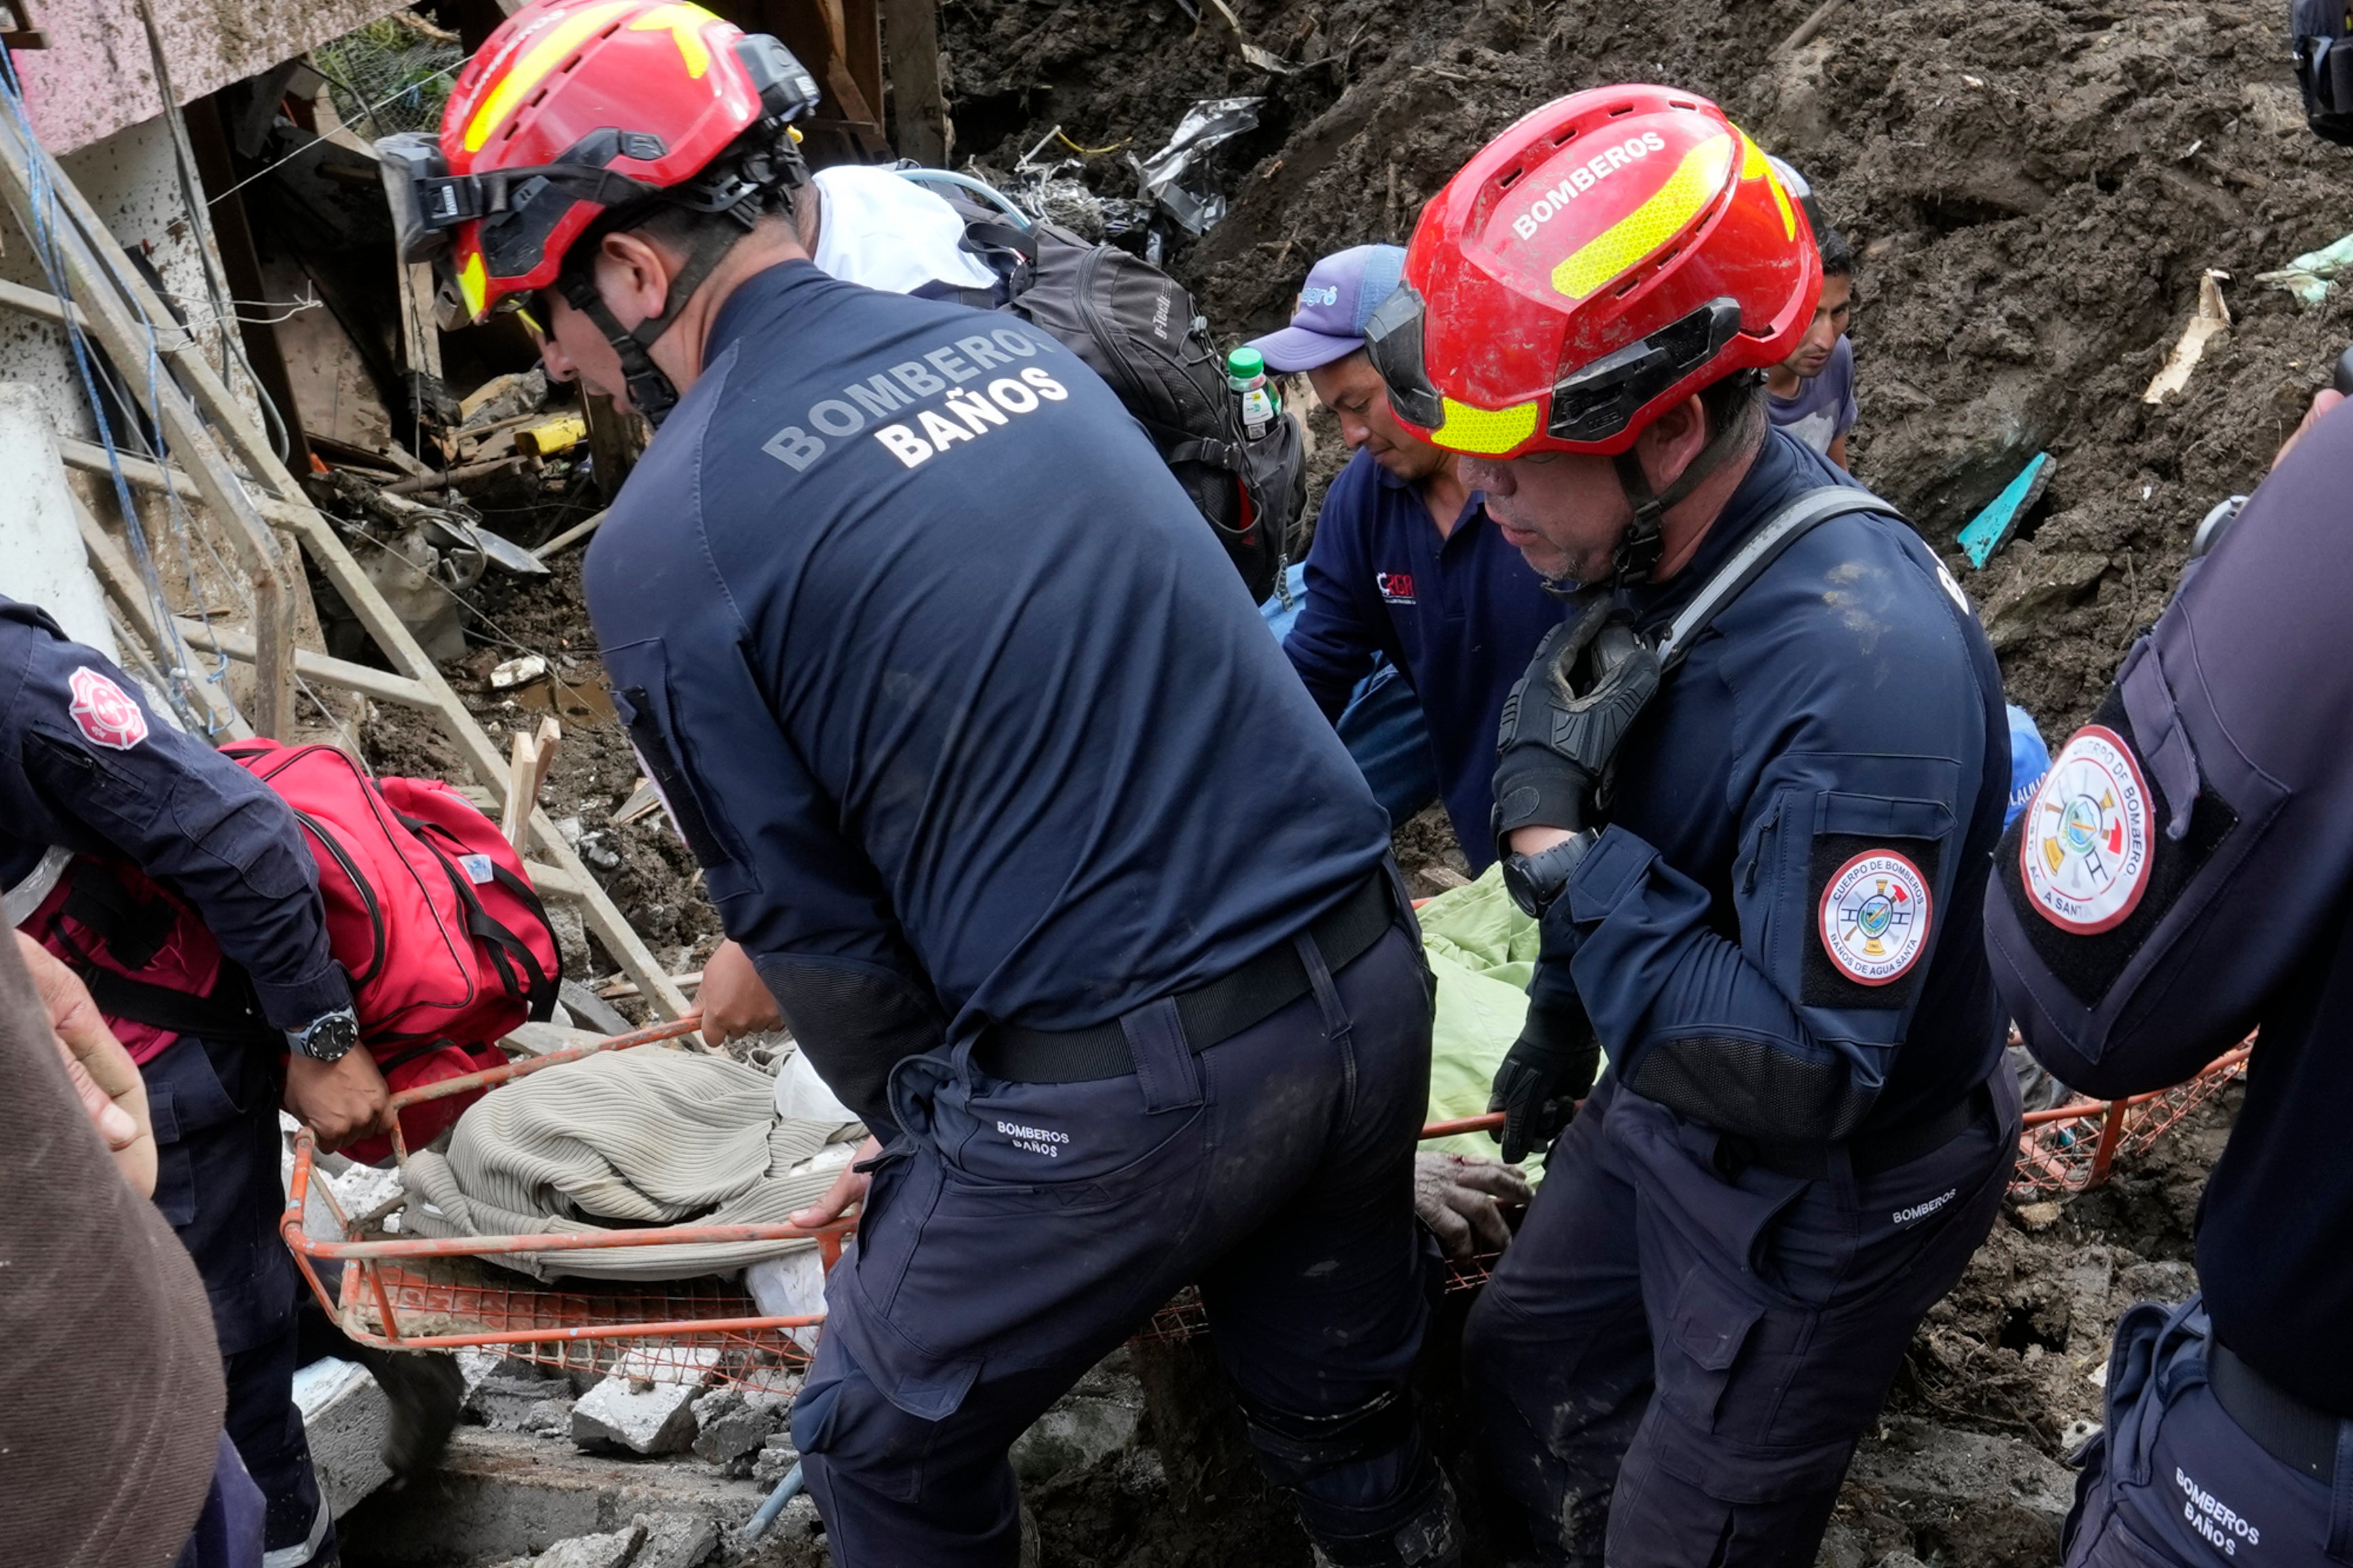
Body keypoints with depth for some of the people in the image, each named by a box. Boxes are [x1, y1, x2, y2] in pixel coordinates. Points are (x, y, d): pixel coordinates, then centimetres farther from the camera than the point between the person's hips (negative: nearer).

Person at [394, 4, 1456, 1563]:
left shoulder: (667, 543, -11)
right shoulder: (1014, 346, 8)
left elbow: (811, 924, -5)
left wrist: (927, 1128, 15)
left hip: (1124, 1089, -6)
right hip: (1373, 980, 6)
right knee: (1348, 1408, 29)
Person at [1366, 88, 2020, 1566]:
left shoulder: (1864, 666, -38)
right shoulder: (1660, 546, -10)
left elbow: (1799, 1079, -36)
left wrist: (1558, 844, -35)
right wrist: (1562, 1022, 20)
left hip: (1823, 1194, -7)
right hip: (1664, 1099, 8)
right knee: (1523, 1368, 24)